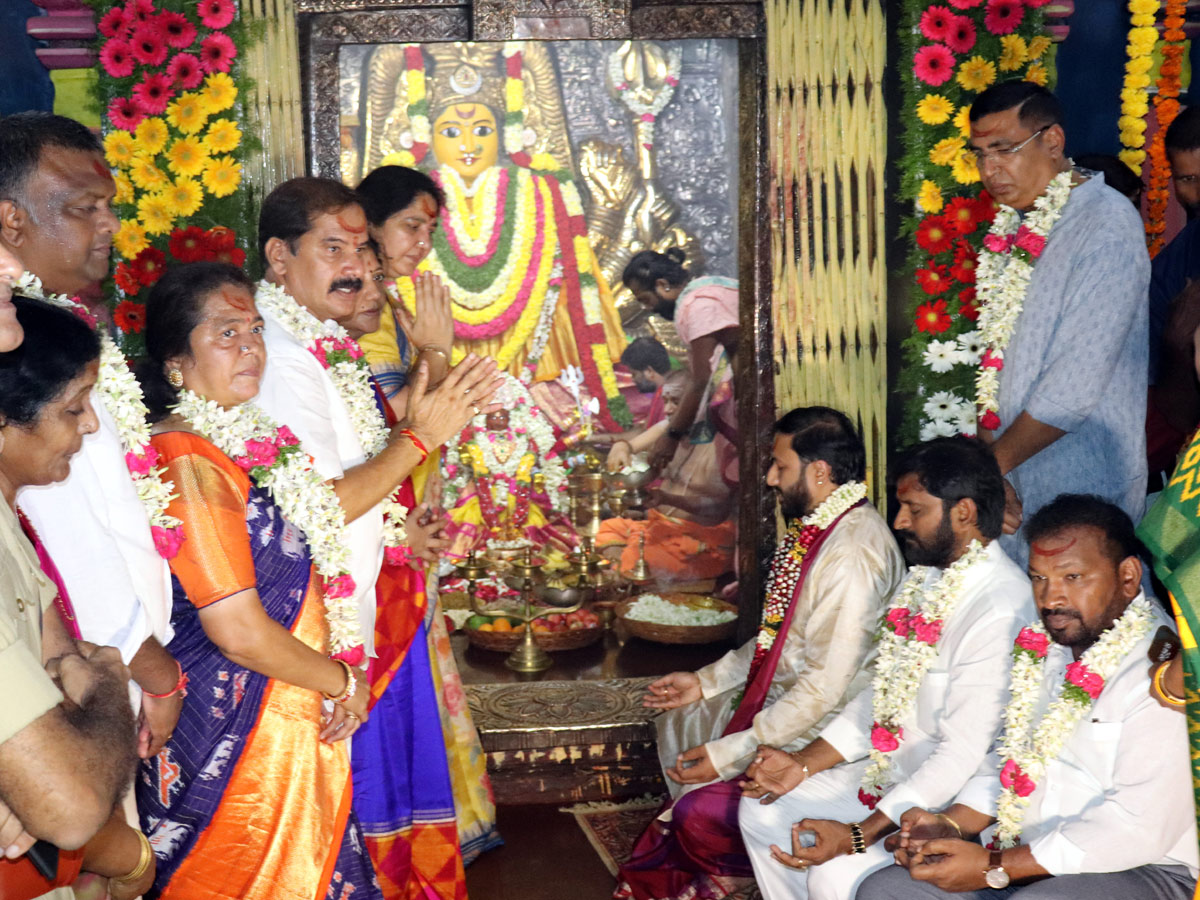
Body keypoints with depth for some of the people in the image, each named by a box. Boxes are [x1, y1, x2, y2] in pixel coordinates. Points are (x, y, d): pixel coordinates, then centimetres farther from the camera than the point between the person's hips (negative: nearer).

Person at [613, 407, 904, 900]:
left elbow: (825, 688, -29)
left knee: (703, 811, -18)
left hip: (821, 734, -10)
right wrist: (706, 681, 12)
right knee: (678, 723, 21)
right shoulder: (816, 526, 3)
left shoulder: (853, 555, -29)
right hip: (780, 700, 10)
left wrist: (728, 755, -25)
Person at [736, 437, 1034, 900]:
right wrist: (804, 765, 7)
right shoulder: (930, 578, 7)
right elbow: (882, 693, 14)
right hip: (893, 775, 10)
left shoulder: (1000, 611, -25)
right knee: (762, 810, 8)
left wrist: (859, 836, -29)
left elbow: (963, 754, -27)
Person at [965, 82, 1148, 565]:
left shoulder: (1107, 225, -13)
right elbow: (997, 360, 9)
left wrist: (992, 462, -12)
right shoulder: (1013, 227, 11)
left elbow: (1077, 384, -19)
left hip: (1081, 489, -6)